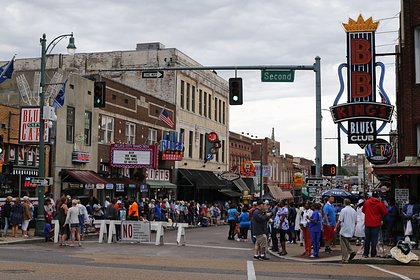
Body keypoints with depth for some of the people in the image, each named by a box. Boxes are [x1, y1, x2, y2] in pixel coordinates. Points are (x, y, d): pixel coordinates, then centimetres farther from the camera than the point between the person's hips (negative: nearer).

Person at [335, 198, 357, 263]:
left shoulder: (343, 210, -11)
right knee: (347, 242, 24)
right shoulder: (354, 211, 6)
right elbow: (355, 221, 13)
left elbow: (340, 221, -12)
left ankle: (344, 259, 2)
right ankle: (351, 252, 4)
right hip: (351, 231, 6)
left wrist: (336, 228, -1)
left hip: (344, 230, -6)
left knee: (343, 245, 1)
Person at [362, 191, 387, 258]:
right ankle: (373, 254, 3)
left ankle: (365, 253, 11)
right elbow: (384, 212, -5)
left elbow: (363, 210, 14)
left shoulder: (366, 202, 1)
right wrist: (381, 217, 14)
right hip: (376, 224, -3)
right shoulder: (379, 203, -8)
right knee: (374, 239, 2)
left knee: (367, 239, 10)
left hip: (367, 223, 3)